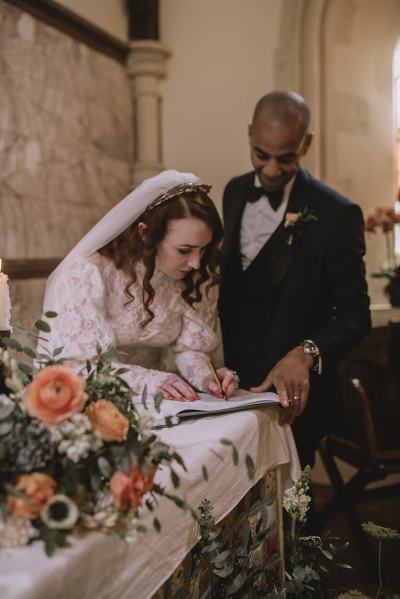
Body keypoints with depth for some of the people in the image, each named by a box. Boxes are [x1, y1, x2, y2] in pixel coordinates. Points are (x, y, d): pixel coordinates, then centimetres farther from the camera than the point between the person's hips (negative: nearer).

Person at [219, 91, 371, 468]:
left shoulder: (336, 215, -16)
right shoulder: (235, 192, 3)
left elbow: (354, 314, -14)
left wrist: (306, 353, -32)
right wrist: (221, 359, 12)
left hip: (294, 392, -5)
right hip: (233, 377, 5)